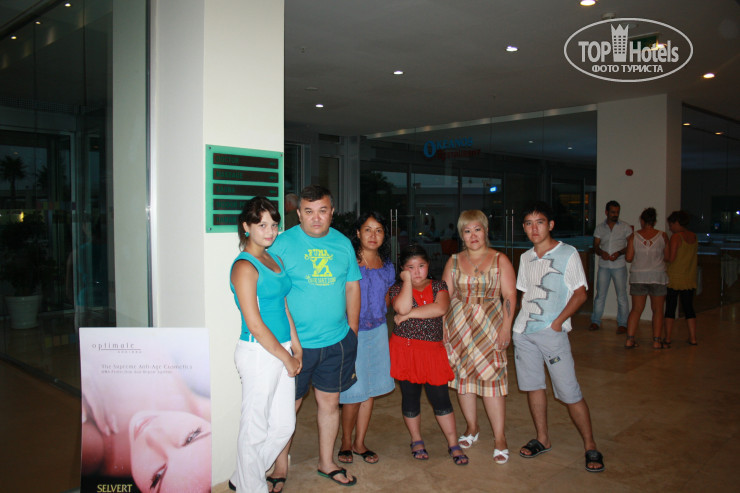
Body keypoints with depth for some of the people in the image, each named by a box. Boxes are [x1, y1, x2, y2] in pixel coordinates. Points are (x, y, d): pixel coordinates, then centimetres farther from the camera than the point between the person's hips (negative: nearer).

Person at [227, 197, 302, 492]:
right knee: (255, 428, 7)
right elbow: (255, 324, -17)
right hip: (258, 354, -9)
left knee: (284, 425, 16)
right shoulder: (245, 266, -14)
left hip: (282, 351, 9)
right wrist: (287, 358, -10)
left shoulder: (274, 260, 12)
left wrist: (295, 345, 9)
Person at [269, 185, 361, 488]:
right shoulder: (283, 243, -8)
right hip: (295, 343, -3)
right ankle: (280, 469, 28)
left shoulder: (343, 243, 6)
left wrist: (352, 332, 10)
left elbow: (353, 286, 13)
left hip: (337, 341, 4)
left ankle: (326, 463, 35)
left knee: (329, 402, 16)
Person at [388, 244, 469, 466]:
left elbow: (440, 308, -16)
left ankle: (453, 445, 17)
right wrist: (407, 279, -11)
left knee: (441, 399, 3)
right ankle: (416, 441, 28)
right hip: (405, 348, 0)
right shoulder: (397, 288, 2)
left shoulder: (438, 286, 5)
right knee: (410, 396, 9)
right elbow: (403, 307, -21)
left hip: (433, 350, 1)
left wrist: (409, 314, -16)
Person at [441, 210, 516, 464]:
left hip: (489, 327, -3)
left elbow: (510, 295, -3)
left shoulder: (500, 260, 1)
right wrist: (441, 324, 1)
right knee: (462, 376, 8)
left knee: (491, 378, -6)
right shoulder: (454, 261, 10)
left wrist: (506, 327, -11)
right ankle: (472, 427, 28)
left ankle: (499, 437, 6)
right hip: (458, 326, 3)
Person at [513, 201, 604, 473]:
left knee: (569, 392, -4)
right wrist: (516, 321, 8)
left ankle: (590, 446, 12)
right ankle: (542, 439, 27)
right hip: (523, 331, 6)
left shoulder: (568, 253, -5)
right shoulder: (526, 257, 11)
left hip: (552, 332, -5)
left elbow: (580, 293, -5)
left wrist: (558, 322, -12)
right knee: (533, 386, 12)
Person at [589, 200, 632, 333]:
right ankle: (595, 321, 13)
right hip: (603, 266, 2)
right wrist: (601, 252, -15)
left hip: (619, 266, -2)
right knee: (600, 294, 4)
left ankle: (622, 324, 9)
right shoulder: (600, 228, 9)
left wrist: (619, 253, -16)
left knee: (621, 295, 0)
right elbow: (596, 246, 7)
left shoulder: (625, 227, 3)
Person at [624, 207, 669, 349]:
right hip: (658, 276, -1)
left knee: (636, 309, 7)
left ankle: (629, 339, 3)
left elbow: (629, 258, -5)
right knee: (657, 310, 9)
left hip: (638, 277, 1)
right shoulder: (663, 236, -2)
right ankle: (656, 341, 11)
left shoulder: (634, 236, -3)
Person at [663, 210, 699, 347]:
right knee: (688, 307, 12)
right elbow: (696, 260, 15)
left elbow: (671, 258, -18)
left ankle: (667, 338, 2)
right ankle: (693, 338, 13)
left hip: (674, 279, -6)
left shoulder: (676, 237, -12)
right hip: (690, 280, 6)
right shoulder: (694, 237, 8)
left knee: (670, 308, 0)